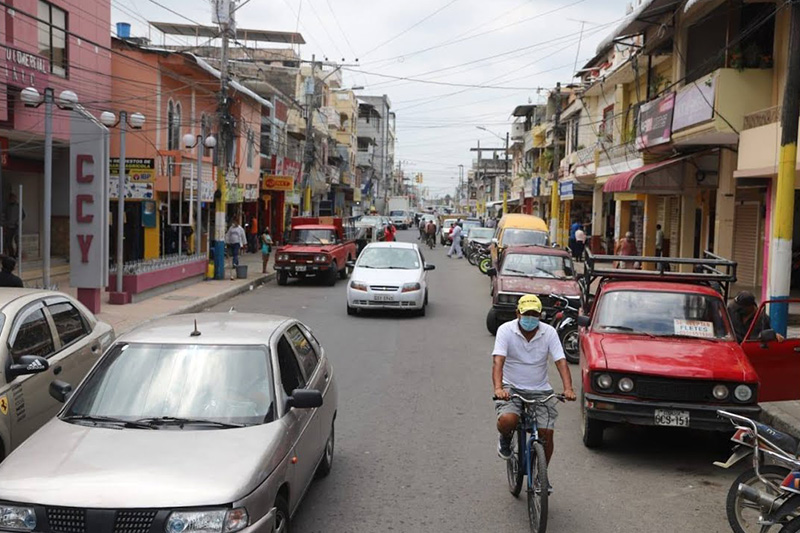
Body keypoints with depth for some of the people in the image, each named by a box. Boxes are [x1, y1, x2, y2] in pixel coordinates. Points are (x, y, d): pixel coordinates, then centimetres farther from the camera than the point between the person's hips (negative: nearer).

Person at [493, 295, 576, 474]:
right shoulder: (506, 330, -10)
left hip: (540, 390, 2)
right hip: (511, 388, -2)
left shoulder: (549, 332, -4)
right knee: (507, 420, -29)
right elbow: (498, 360, -21)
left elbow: (561, 361, -12)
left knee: (546, 433, -7)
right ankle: (505, 439, 9)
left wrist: (568, 389, -28)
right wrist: (498, 388, -38)